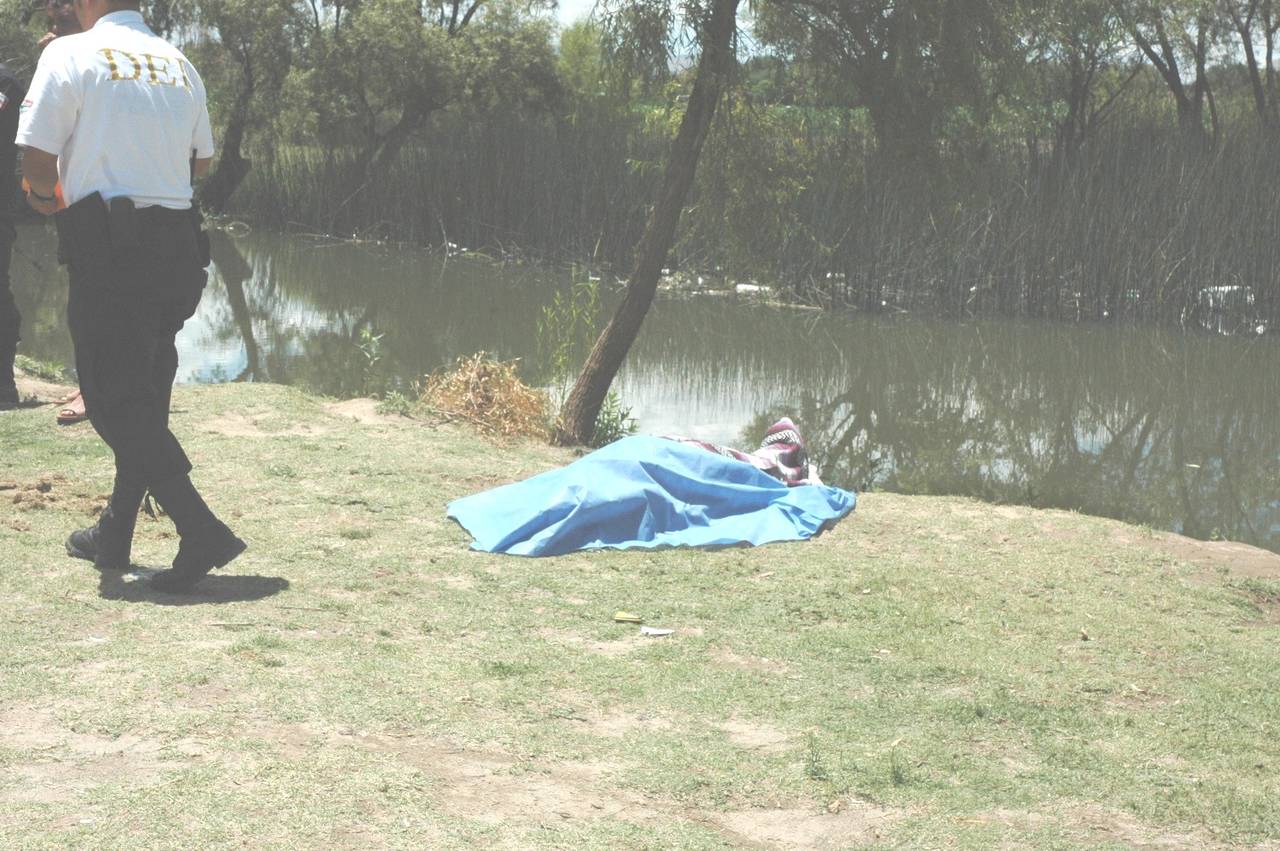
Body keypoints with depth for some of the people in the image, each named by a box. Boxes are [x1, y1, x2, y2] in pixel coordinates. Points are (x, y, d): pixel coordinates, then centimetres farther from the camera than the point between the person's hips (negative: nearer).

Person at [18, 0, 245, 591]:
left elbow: (35, 159, -9)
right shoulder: (178, 64, 13)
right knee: (145, 397, 15)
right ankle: (113, 536, 26)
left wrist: (51, 187, 12)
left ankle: (202, 533, -14)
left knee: (113, 403, -3)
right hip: (178, 247, 7)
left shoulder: (71, 55, -6)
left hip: (107, 248, -7)